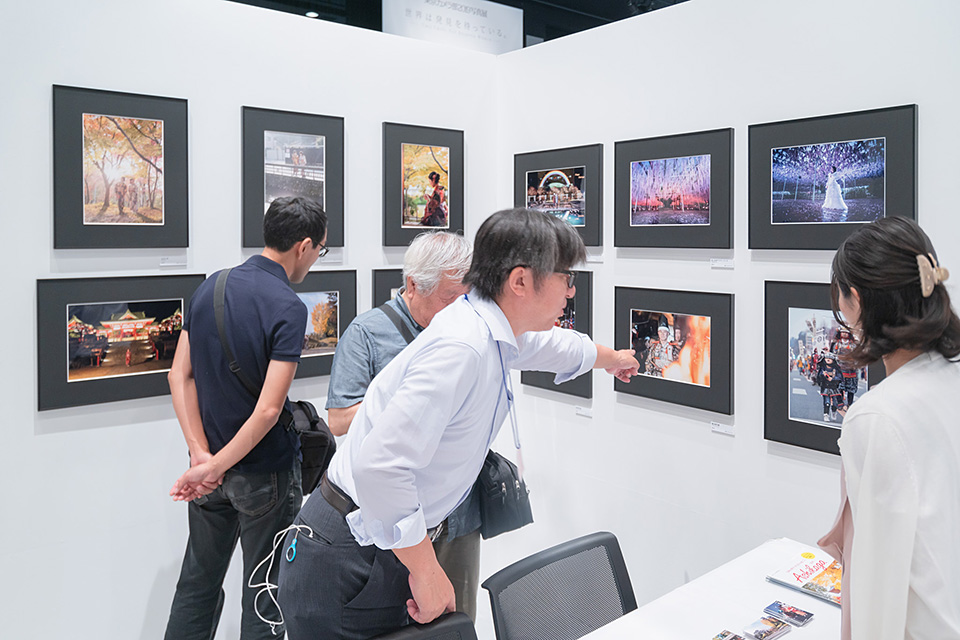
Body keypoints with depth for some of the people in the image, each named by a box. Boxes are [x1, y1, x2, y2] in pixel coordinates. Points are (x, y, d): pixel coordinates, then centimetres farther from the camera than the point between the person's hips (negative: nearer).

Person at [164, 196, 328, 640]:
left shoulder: (210, 287, 0)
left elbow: (180, 376, -1)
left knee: (197, 584, 21)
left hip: (210, 472, 6)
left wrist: (202, 455, -6)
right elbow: (269, 409, -26)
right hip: (266, 474, -6)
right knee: (263, 594, 11)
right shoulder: (288, 308, -20)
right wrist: (213, 466, -16)